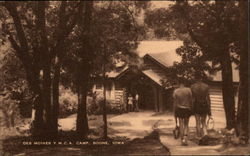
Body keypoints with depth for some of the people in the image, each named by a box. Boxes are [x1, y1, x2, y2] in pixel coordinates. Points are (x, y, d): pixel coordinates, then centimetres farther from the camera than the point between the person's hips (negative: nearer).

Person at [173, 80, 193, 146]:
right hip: (187, 109, 0)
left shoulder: (175, 91, -5)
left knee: (181, 125, 8)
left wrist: (174, 112, 4)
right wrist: (192, 109, 7)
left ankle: (182, 139, 10)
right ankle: (185, 137, -7)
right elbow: (191, 101, -4)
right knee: (186, 124, 13)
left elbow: (175, 103, -3)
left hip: (179, 109, 0)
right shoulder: (188, 90, -6)